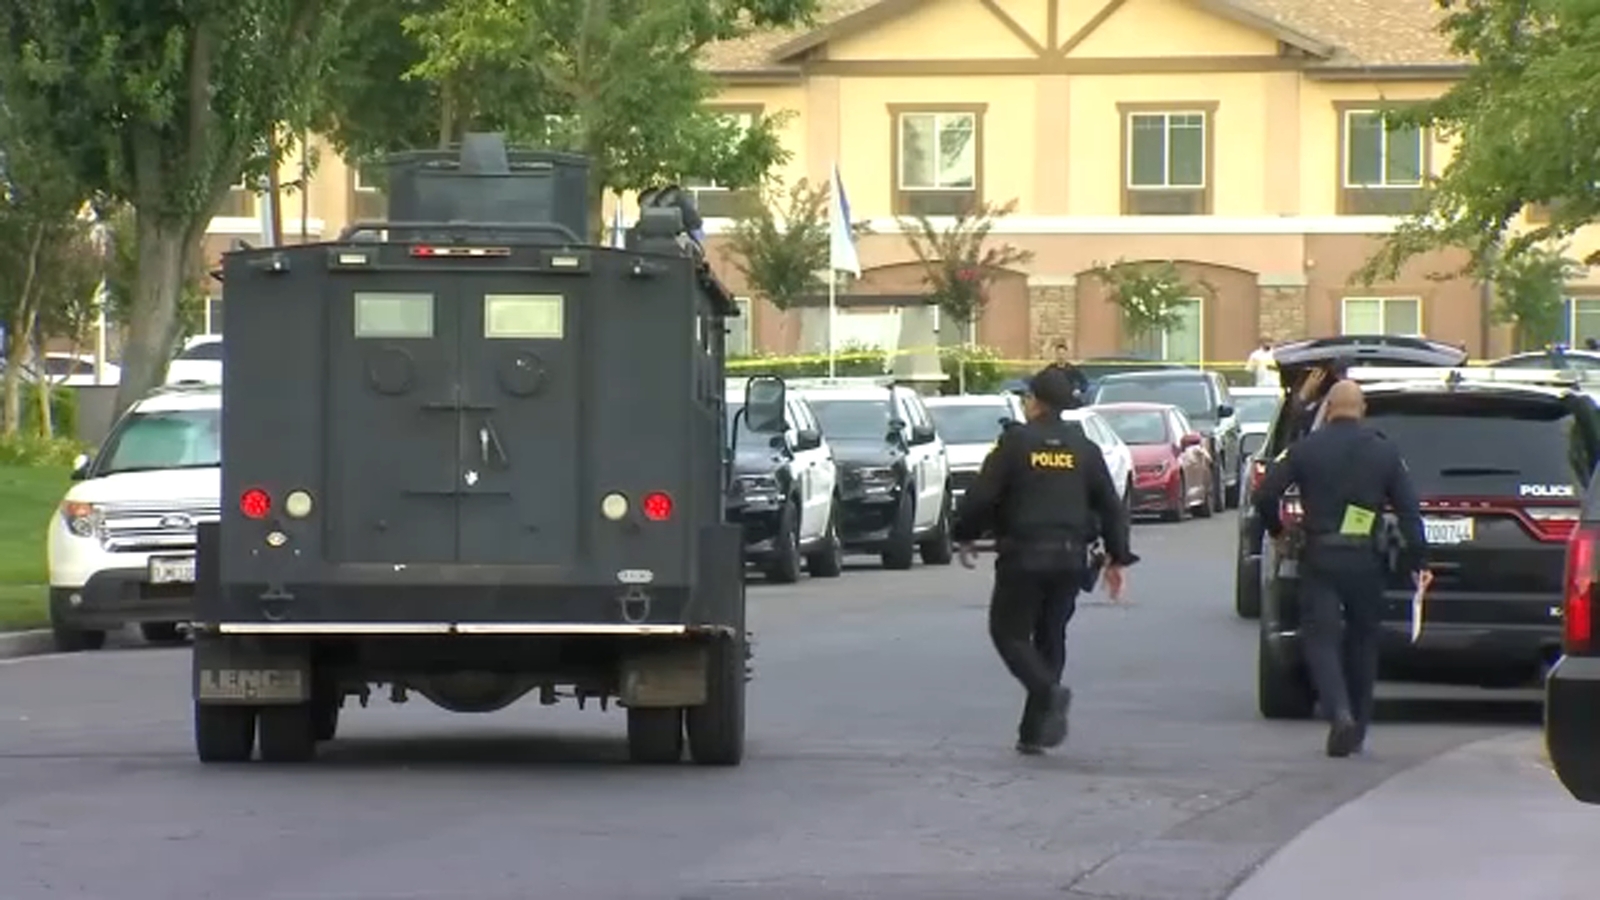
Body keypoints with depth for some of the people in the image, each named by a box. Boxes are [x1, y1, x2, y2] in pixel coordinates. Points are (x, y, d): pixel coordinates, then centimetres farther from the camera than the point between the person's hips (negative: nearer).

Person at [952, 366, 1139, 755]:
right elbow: (1111, 507, 10)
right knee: (1049, 637, 13)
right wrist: (1117, 557, 17)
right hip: (1069, 558, 5)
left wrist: (964, 537, 7)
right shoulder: (1084, 449, 8)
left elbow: (981, 496, -9)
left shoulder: (1015, 443, -6)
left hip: (1023, 556, -5)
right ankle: (1035, 731, 11)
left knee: (1009, 632, 5)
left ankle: (1048, 690, -22)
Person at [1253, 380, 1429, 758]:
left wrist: (1276, 531, 15)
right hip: (1366, 560, 2)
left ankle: (1340, 713, -23)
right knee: (1362, 640, 15)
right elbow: (1409, 510, 0)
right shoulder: (1384, 452, 4)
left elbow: (1265, 495, -4)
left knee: (1321, 638, -1)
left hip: (1320, 558, -2)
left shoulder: (1306, 449, -1)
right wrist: (1418, 562, 1)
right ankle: (1357, 726, 20)